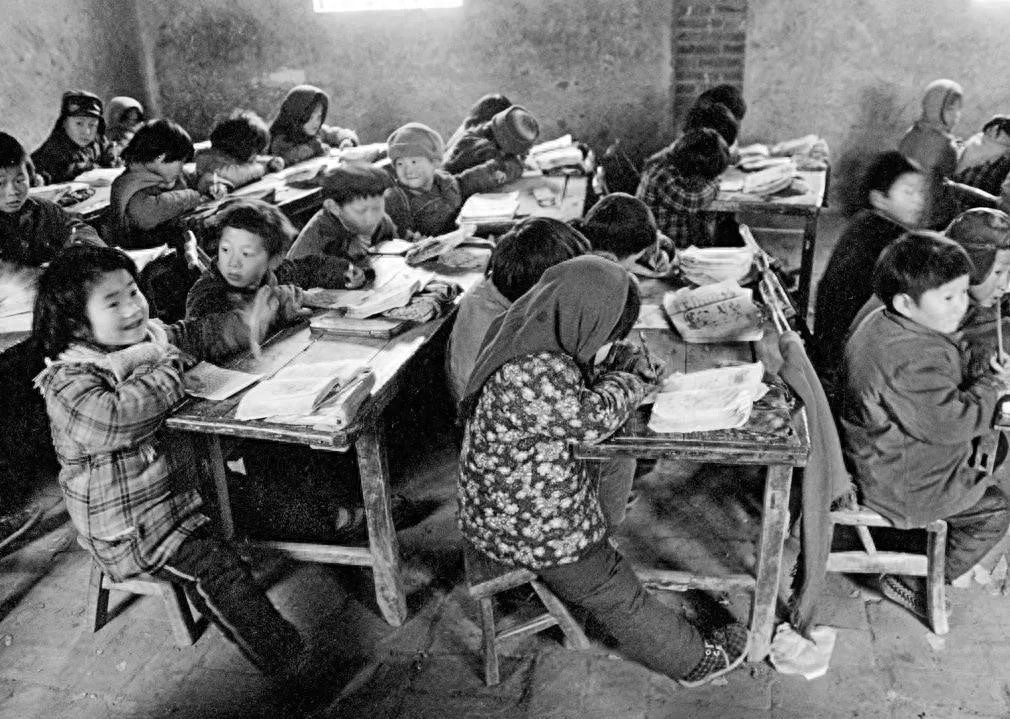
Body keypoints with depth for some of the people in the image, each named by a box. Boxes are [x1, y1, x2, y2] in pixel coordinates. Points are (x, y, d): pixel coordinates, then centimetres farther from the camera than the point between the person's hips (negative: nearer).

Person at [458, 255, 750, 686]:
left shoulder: (527, 336, -5)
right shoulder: (529, 374, -36)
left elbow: (576, 389, 11)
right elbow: (590, 420, -27)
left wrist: (620, 373, -5)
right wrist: (630, 380, -9)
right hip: (531, 528, -8)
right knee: (617, 595, 9)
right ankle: (695, 659, 27)